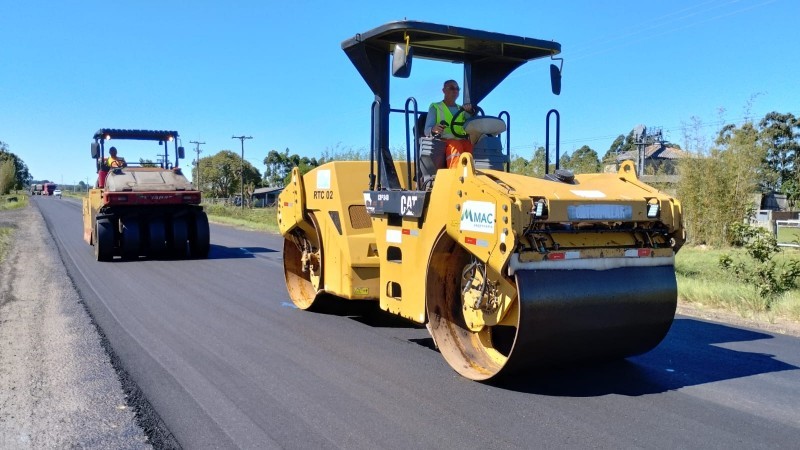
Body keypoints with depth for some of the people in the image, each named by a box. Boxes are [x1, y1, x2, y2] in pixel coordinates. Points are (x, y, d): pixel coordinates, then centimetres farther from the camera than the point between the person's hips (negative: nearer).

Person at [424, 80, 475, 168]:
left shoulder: (462, 109, 26)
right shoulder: (435, 107, 14)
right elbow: (427, 131, 1)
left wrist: (471, 112, -11)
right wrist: (433, 130, -24)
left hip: (462, 141, 4)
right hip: (443, 142, -3)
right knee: (456, 146, -36)